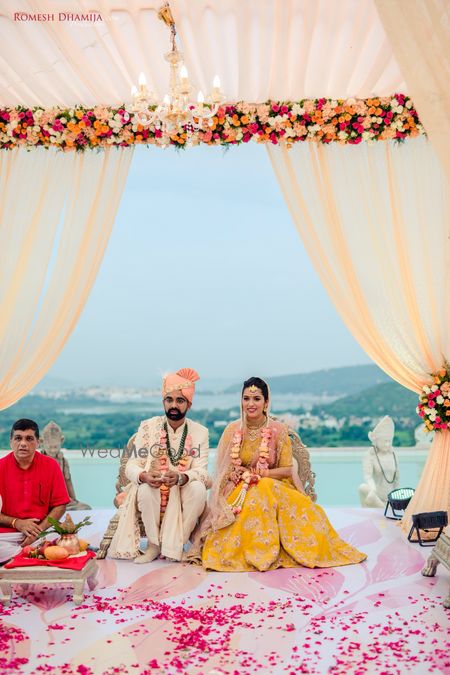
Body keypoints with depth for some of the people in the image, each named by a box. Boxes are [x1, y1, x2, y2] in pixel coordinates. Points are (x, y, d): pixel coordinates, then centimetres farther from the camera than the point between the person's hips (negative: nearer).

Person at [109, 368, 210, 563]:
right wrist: (144, 476, -32)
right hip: (152, 494, 0)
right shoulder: (148, 426, -3)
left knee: (198, 488, -30)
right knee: (145, 488, -32)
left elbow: (201, 471, -13)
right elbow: (131, 466, -8)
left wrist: (180, 477, -35)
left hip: (183, 496, 0)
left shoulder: (200, 432, -3)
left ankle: (176, 545, -10)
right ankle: (154, 545, -10)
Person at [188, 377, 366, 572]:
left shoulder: (279, 430, -3)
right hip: (239, 490, 1)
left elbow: (287, 470, -2)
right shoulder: (232, 430, 2)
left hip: (272, 488, 0)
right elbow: (223, 468, 8)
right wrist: (233, 474, -15)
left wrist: (263, 473, -18)